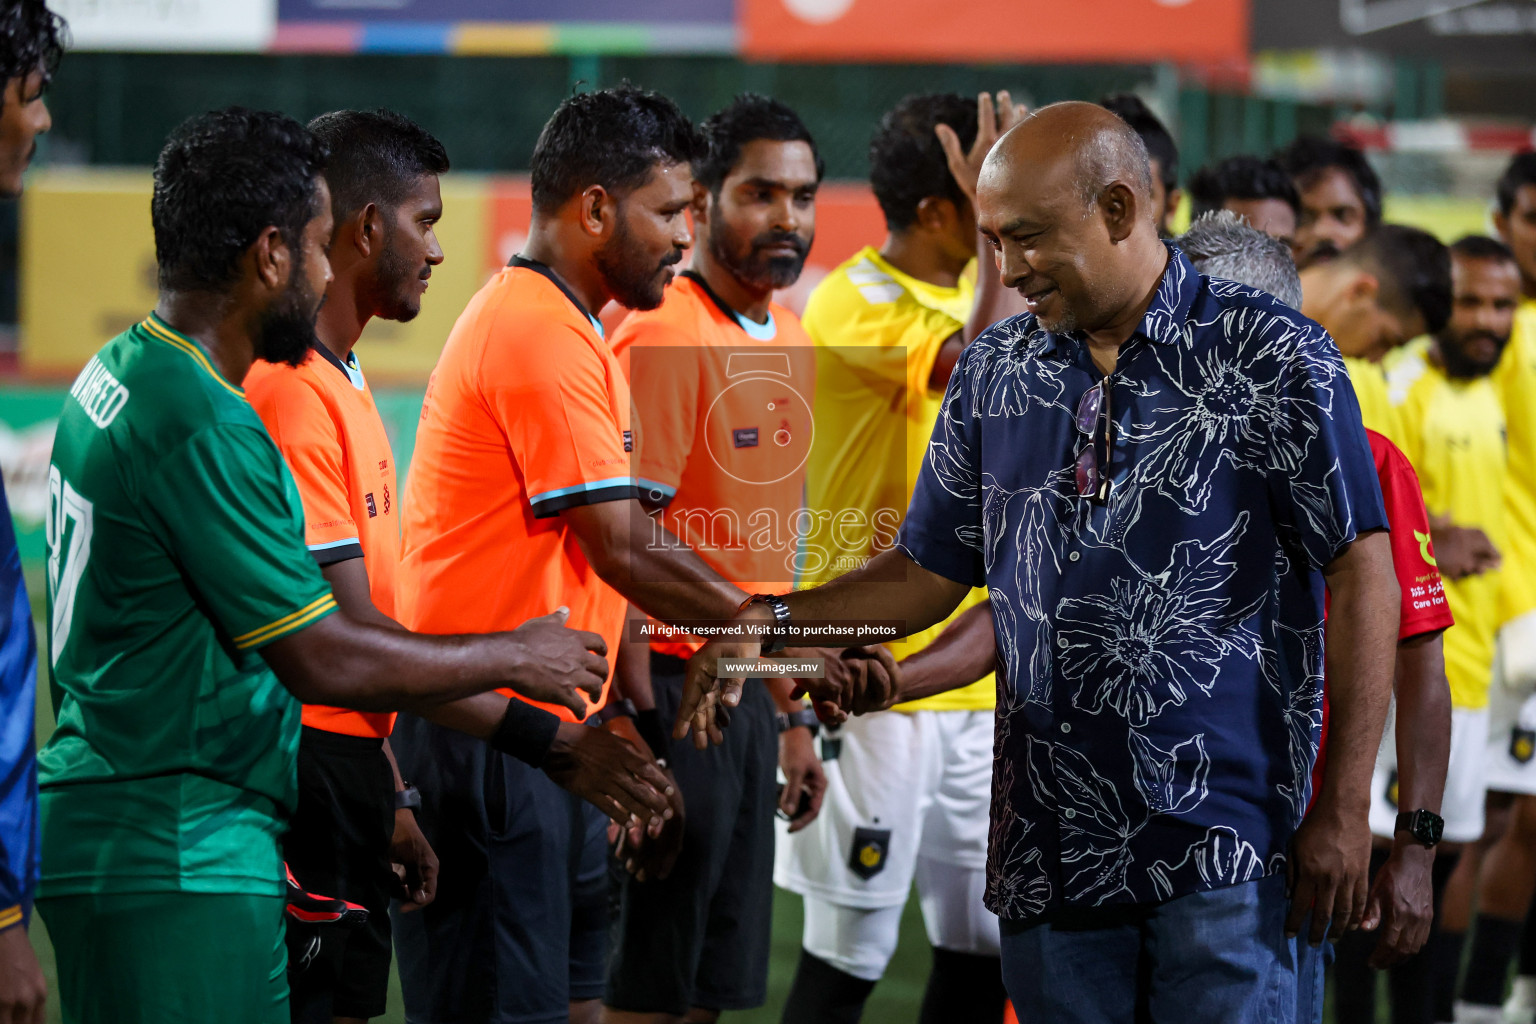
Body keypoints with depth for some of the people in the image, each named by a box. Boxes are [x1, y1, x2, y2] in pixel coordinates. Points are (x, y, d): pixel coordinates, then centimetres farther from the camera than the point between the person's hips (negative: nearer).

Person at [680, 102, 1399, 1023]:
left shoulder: (1271, 357, -5)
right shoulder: (994, 373, 11)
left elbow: (1361, 573, -7)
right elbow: (927, 574, 16)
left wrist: (1344, 809, -11)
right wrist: (774, 621, -1)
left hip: (1224, 842, -5)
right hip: (1051, 844, 5)